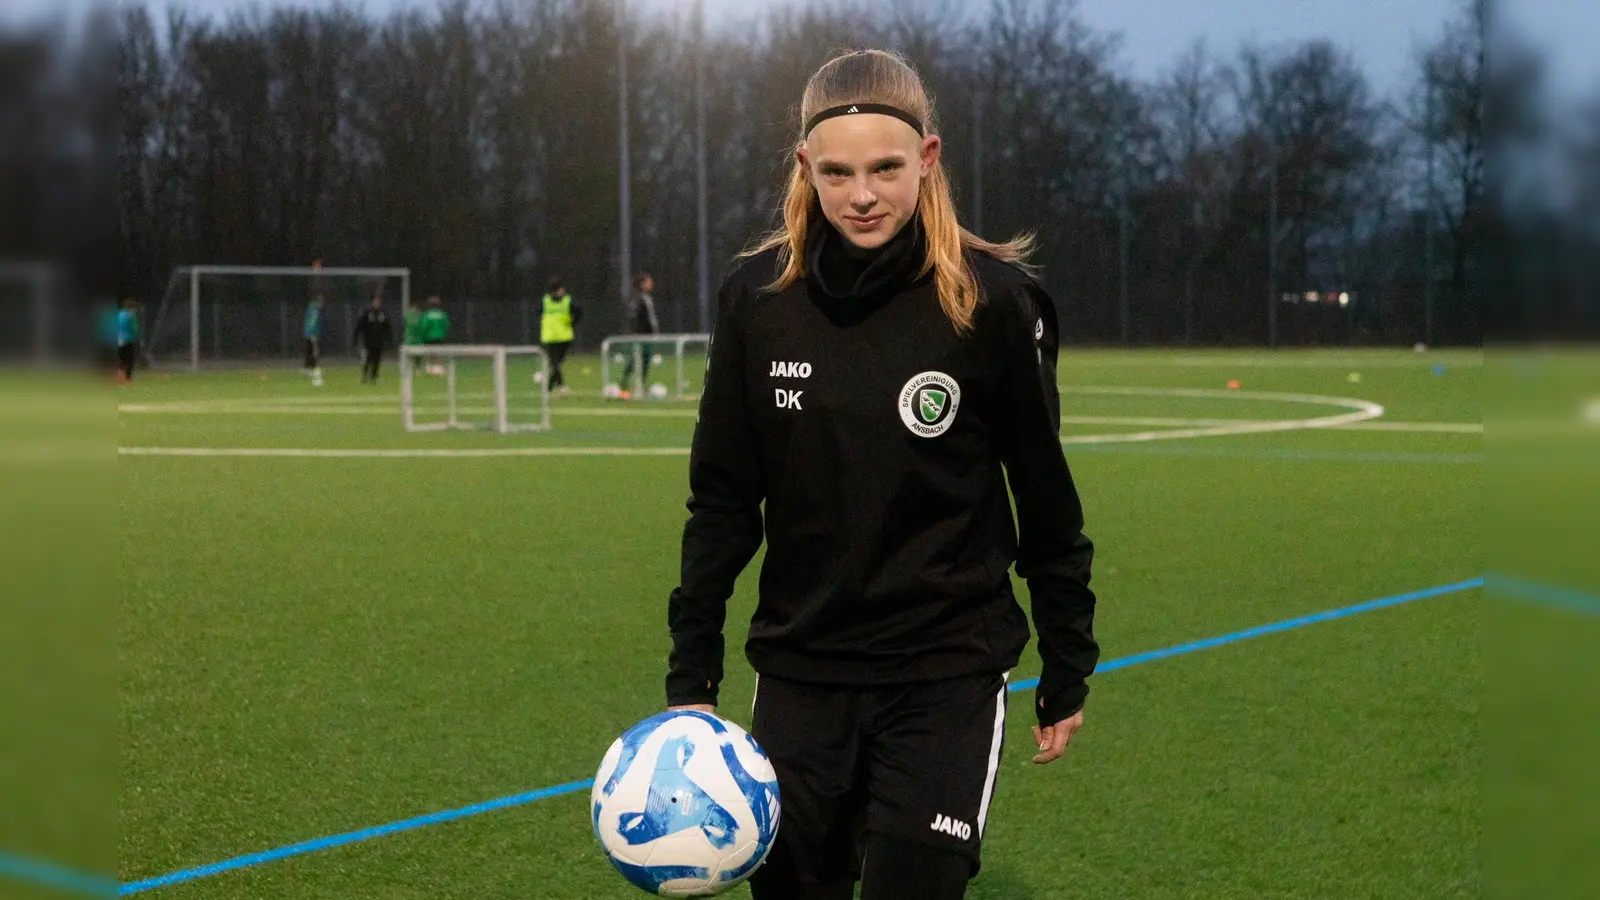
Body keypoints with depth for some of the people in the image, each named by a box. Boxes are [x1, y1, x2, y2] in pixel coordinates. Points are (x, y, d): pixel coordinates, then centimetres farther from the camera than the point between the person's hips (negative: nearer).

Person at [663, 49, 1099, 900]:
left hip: (947, 672, -3)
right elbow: (722, 500, 5)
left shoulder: (992, 299, -10)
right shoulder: (758, 294, -3)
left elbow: (1046, 501, -1)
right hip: (797, 667, 3)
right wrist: (690, 674, 4)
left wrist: (1067, 672, 4)